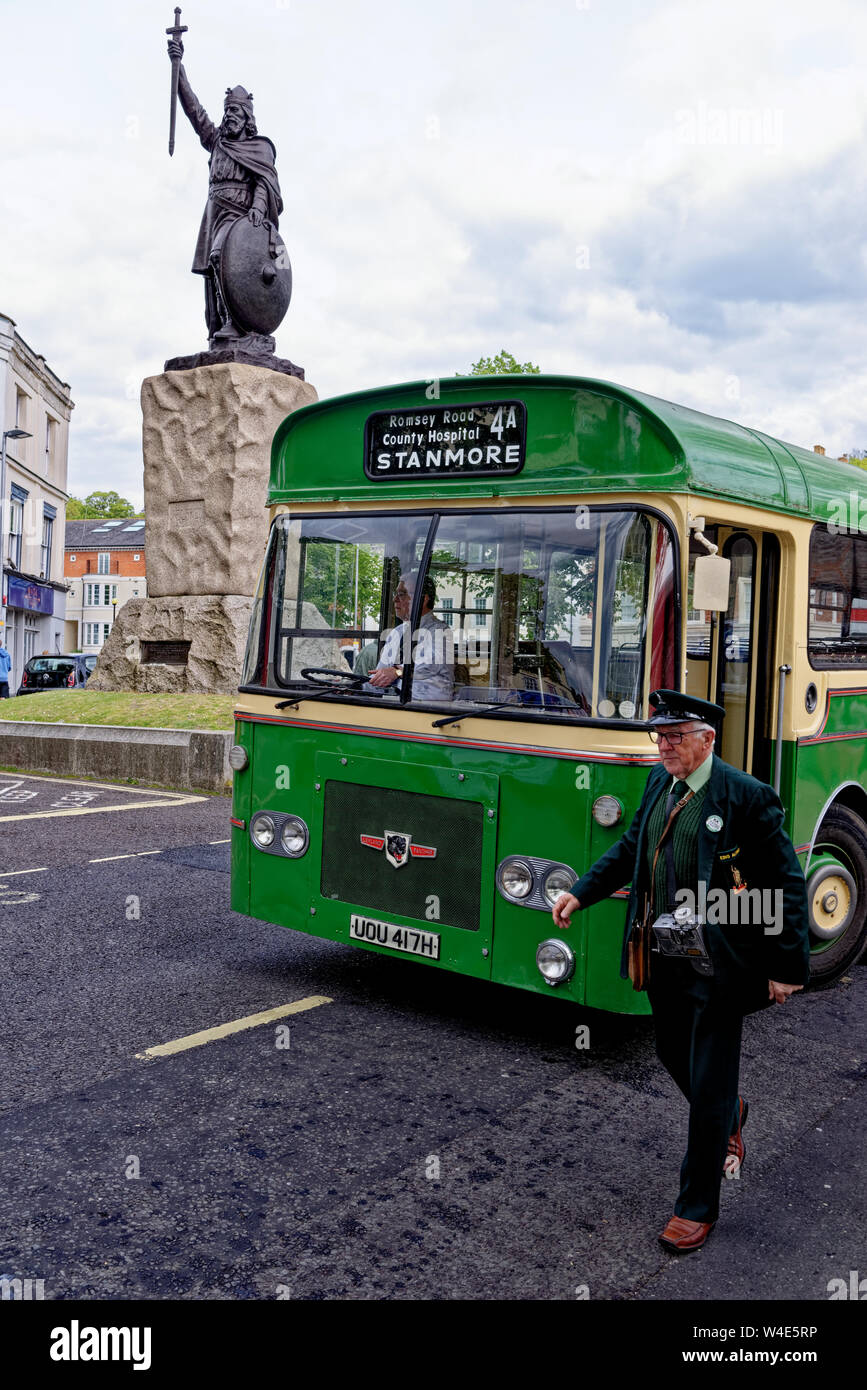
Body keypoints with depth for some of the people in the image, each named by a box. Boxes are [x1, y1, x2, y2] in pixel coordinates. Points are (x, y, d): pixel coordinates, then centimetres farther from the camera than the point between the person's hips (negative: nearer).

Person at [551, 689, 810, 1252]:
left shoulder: (747, 797, -17)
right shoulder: (659, 783, 4)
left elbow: (788, 884, -14)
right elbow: (631, 847, 17)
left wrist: (787, 967, -14)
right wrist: (582, 892, 6)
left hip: (717, 968, -7)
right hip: (664, 960, 7)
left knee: (709, 1086, 3)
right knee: (674, 1057, 23)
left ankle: (698, 1207, 20)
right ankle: (730, 1117, 54)